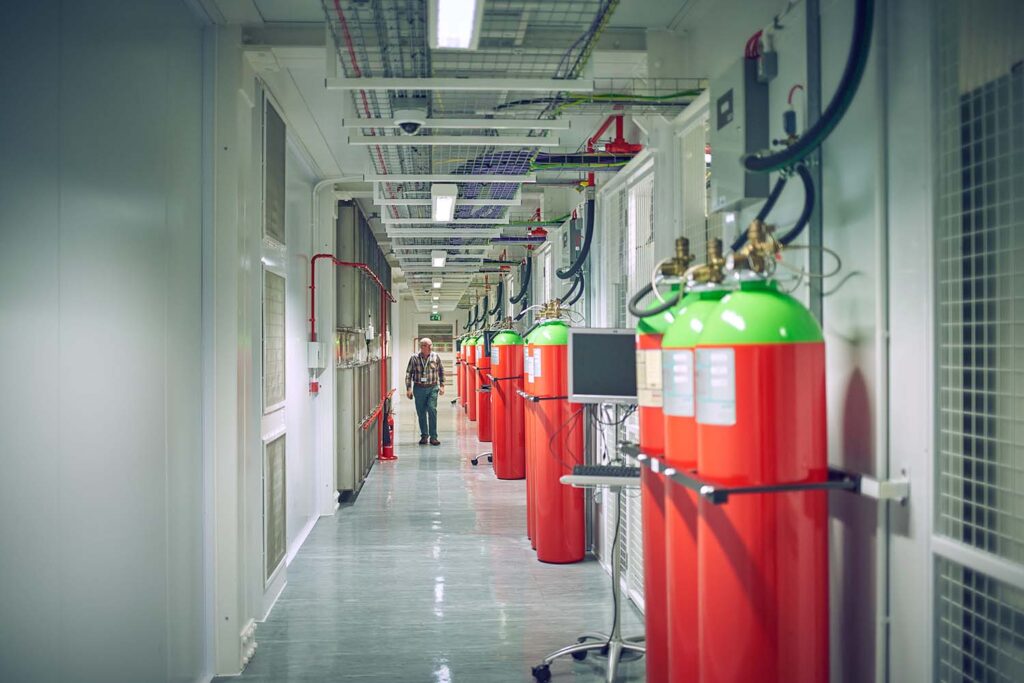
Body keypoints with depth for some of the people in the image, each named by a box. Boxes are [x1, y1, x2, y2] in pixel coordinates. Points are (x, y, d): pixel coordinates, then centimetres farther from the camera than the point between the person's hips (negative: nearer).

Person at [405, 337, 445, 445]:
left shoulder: (436, 357, 1)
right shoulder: (414, 358, -2)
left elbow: (441, 371, 12)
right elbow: (408, 374, 3)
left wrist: (442, 385, 8)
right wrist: (408, 389, -1)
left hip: (432, 388, 0)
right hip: (419, 388, 0)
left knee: (432, 410, -11)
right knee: (421, 413, 6)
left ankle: (433, 437, -5)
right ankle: (424, 435, 21)